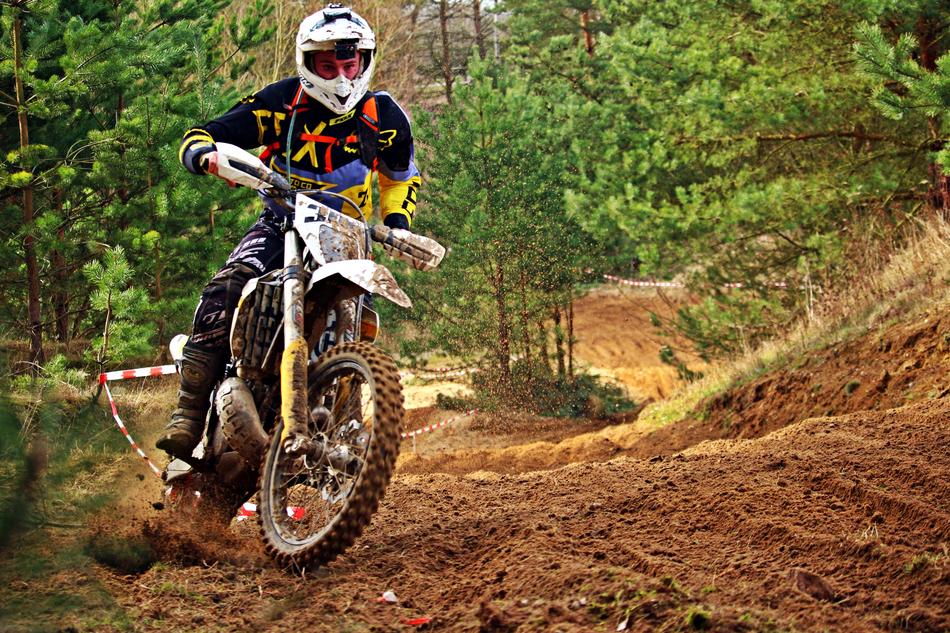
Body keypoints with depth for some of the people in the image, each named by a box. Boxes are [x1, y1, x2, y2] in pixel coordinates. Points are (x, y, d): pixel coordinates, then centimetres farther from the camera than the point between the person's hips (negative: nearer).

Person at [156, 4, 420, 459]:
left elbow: (401, 175, 21)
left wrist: (396, 218, 1)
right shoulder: (282, 101, -8)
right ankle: (189, 412, -31)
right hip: (280, 223, -2)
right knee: (226, 289, -28)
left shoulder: (384, 117, 0)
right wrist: (204, 154, -32)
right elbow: (198, 138, -8)